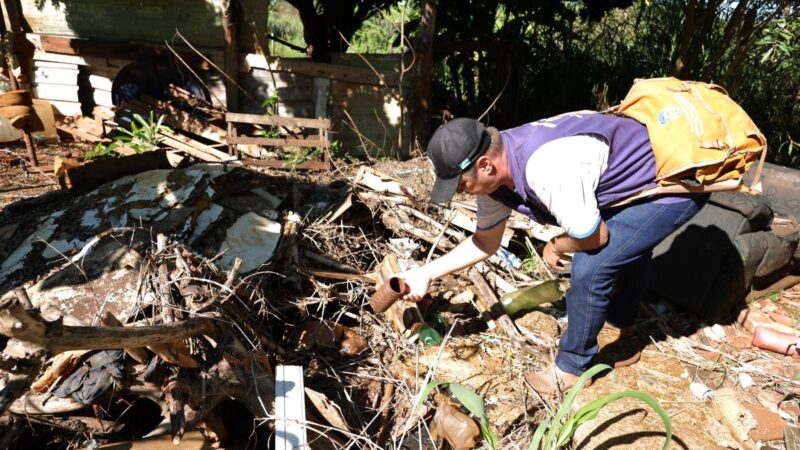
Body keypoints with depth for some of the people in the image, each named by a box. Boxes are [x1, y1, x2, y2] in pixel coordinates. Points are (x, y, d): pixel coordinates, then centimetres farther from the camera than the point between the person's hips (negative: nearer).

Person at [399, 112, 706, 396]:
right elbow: (486, 242, 5)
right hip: (638, 177, 9)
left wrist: (554, 247, -5)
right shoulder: (493, 173, -8)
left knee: (589, 269, -15)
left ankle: (573, 367, 7)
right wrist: (426, 273, 1)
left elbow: (593, 236, -26)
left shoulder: (545, 169, -39)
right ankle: (621, 331, 47)